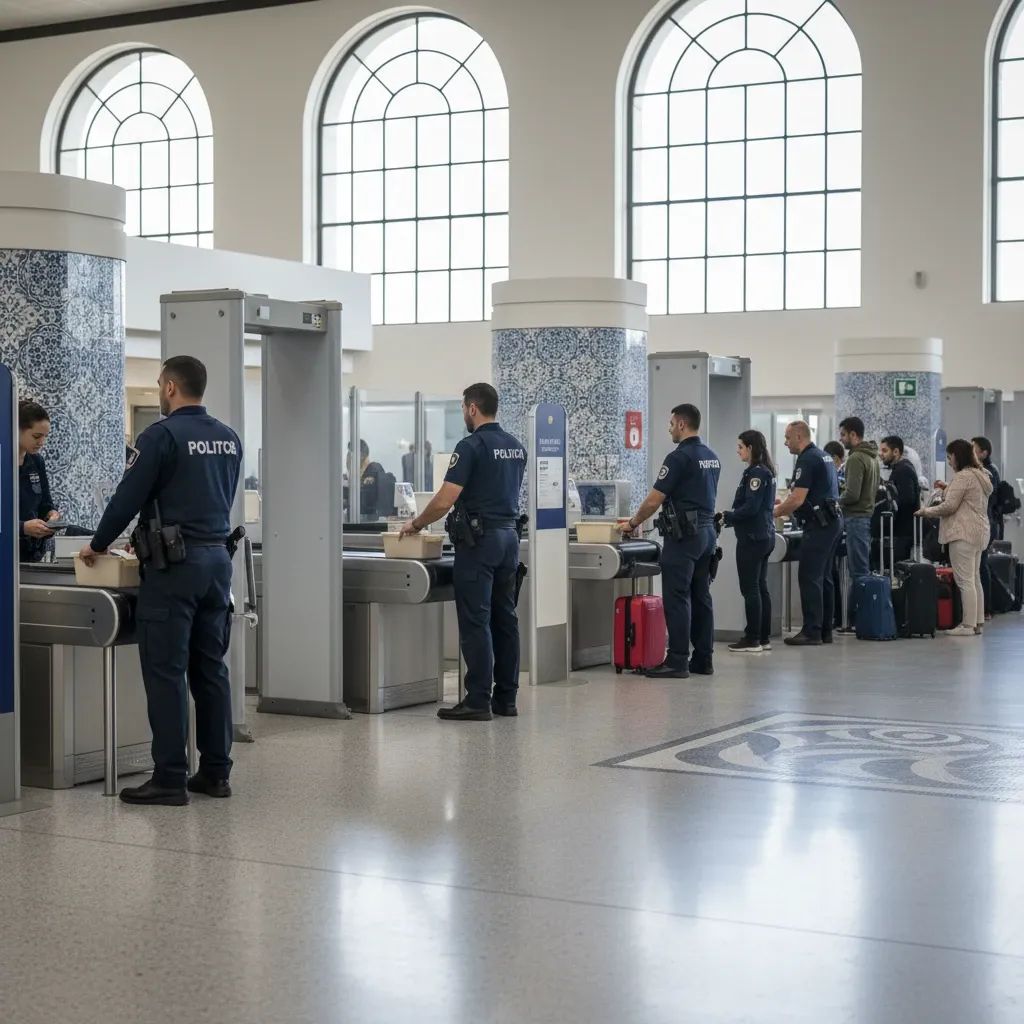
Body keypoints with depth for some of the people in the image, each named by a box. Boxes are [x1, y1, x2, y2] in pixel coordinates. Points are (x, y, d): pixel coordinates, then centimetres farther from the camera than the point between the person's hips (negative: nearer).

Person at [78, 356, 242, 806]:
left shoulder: (162, 435, -10)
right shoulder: (229, 439, 12)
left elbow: (129, 496, -9)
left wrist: (97, 545, 6)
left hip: (175, 562, -7)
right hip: (217, 556, 7)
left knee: (165, 671, -4)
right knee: (211, 668, 10)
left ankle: (170, 778, -3)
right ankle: (216, 772, 13)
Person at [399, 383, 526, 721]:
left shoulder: (472, 446, -13)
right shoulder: (517, 447, 12)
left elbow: (445, 500, -16)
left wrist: (416, 524, -2)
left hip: (479, 539, -8)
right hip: (509, 534, 8)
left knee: (475, 621, -6)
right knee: (504, 618, 9)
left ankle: (478, 701, -6)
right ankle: (506, 698, 11)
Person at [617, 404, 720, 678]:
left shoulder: (679, 457, -13)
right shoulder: (712, 458, 14)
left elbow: (654, 501, -12)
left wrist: (632, 524, 2)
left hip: (684, 535, -9)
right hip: (707, 531, 9)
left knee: (677, 599, -6)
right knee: (701, 598, 10)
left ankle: (677, 661, -7)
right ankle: (703, 660, 11)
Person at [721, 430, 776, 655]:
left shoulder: (756, 473, -15)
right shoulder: (766, 471, 14)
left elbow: (750, 507, -22)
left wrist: (727, 517, -12)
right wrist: (730, 517, 13)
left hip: (752, 538, -10)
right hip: (764, 535, 10)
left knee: (750, 589, -6)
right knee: (761, 587, 12)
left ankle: (752, 640, -4)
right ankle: (764, 638, 16)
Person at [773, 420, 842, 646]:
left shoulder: (807, 459, -13)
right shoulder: (823, 456, 18)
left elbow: (798, 499, -18)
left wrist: (773, 513, -6)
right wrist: (783, 505, 22)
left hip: (819, 525, -10)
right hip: (833, 520, 10)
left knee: (809, 577, -8)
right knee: (824, 577, 12)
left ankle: (812, 631, -10)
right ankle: (825, 630, 14)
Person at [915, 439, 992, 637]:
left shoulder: (963, 477, -13)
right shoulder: (981, 475, 18)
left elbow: (949, 506, -16)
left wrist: (926, 511, -2)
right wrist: (947, 489, 17)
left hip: (964, 533, -10)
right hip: (979, 531, 10)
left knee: (965, 580, -8)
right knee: (975, 579, 13)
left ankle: (968, 624, -8)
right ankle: (978, 622, 15)